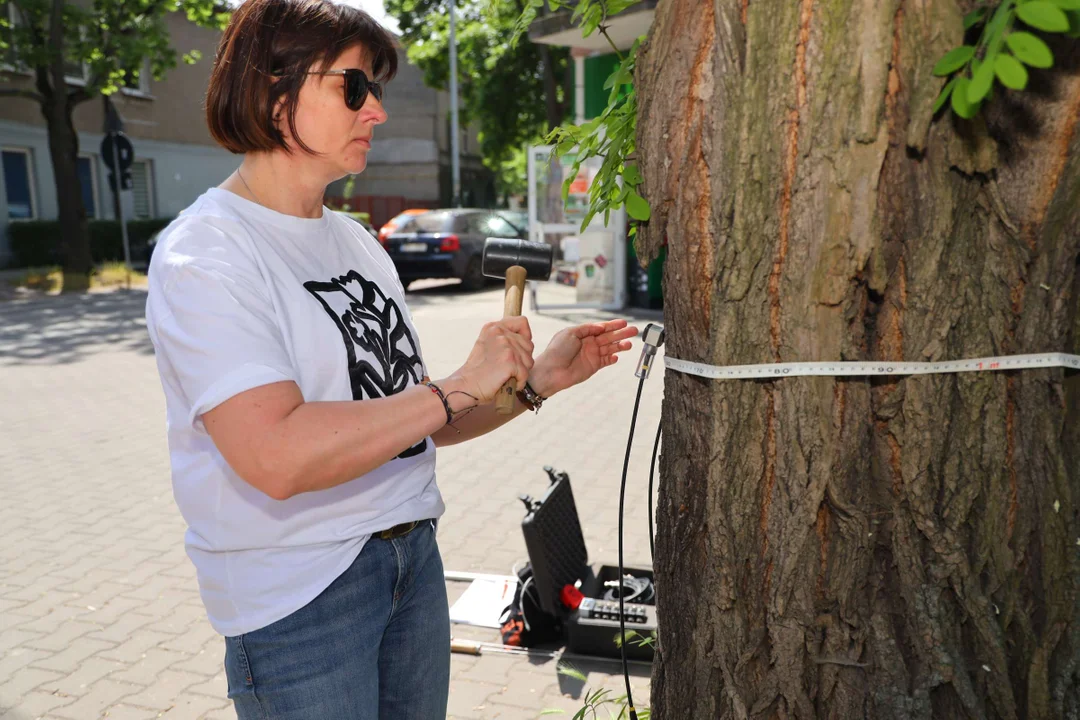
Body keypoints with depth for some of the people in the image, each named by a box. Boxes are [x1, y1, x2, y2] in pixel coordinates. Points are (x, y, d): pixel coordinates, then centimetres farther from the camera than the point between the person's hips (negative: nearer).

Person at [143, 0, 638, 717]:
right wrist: (463, 385, -21)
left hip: (414, 554, 7)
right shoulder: (203, 254, -15)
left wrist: (539, 377, -2)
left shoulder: (358, 242, 9)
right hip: (298, 593, -7)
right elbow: (276, 456, -28)